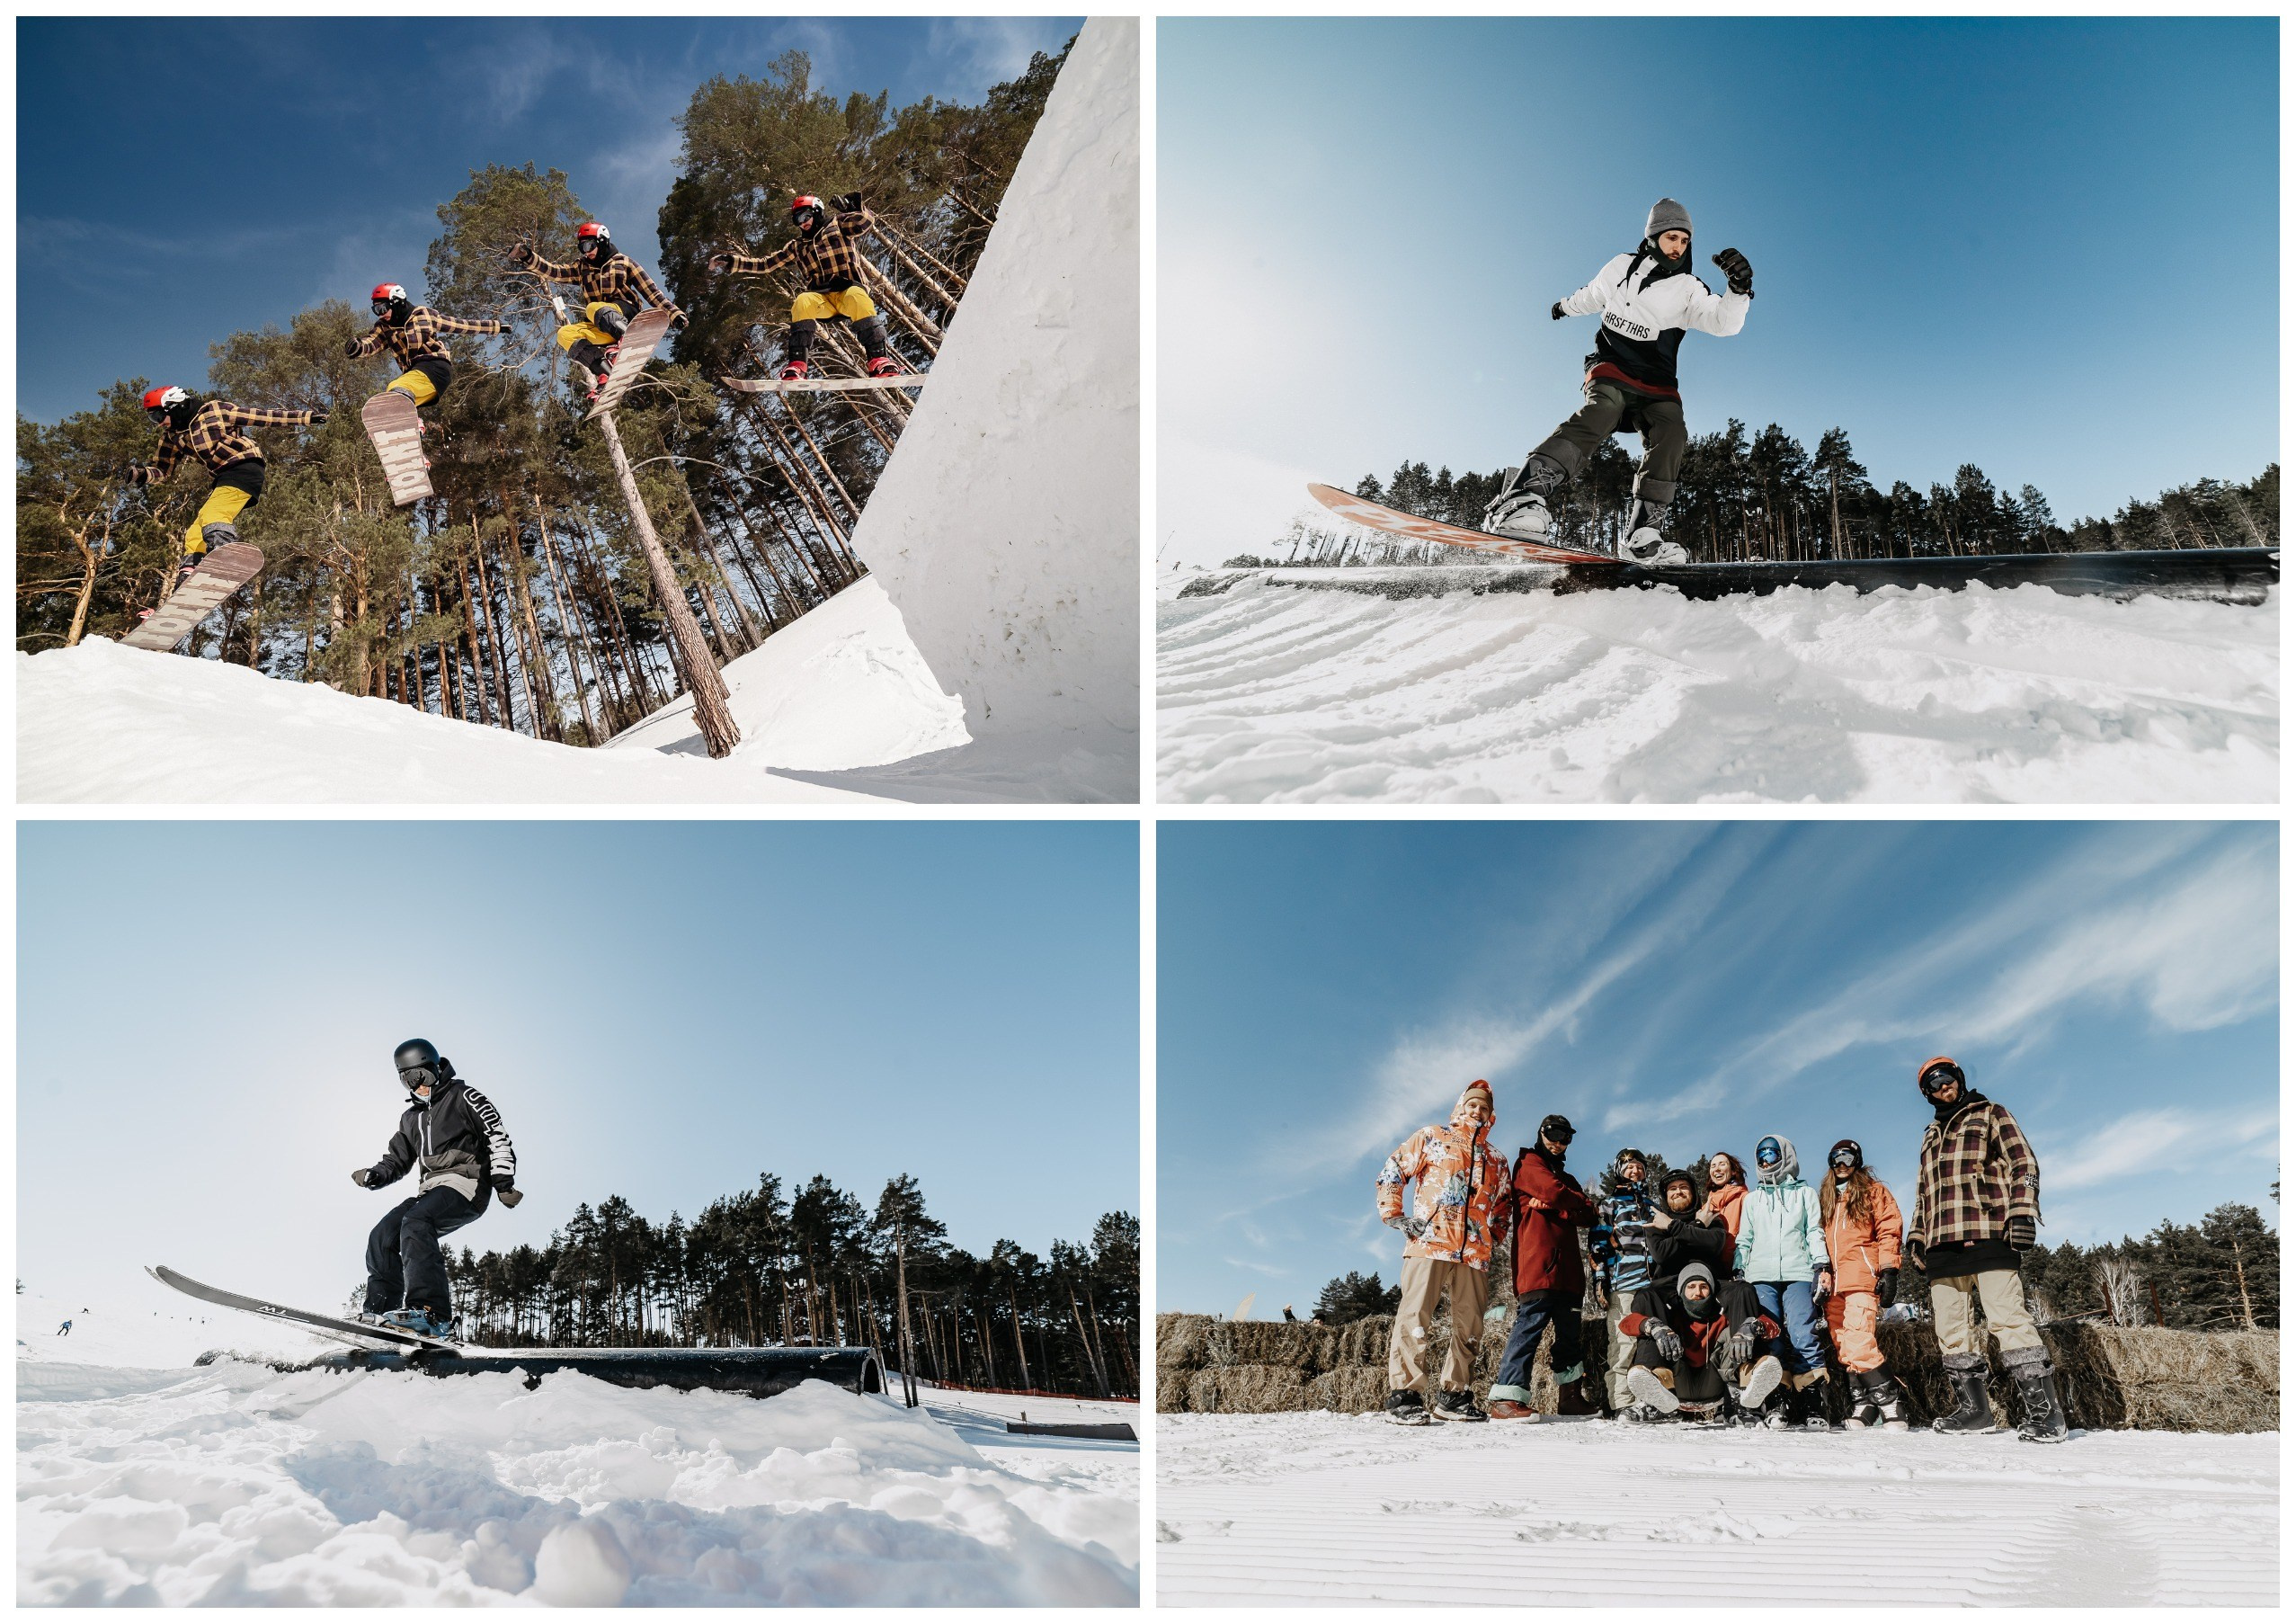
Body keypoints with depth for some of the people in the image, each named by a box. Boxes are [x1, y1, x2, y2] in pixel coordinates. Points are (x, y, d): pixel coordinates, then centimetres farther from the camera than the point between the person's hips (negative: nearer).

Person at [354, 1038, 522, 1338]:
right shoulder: (412, 1118, 26)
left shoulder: (463, 1097, 2)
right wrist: (374, 1176, 6)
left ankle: (432, 1312, -43)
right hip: (431, 1189, 8)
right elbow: (397, 1161, 29)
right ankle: (380, 1314, -7)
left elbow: (498, 1138, -6)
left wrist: (503, 1181, -17)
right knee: (382, 1236, -7)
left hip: (465, 1182, -8)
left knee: (415, 1223, -31)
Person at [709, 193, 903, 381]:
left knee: (857, 297, -38)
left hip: (850, 289, -3)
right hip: (821, 299, 3)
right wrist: (732, 262, 20)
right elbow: (764, 265, 27)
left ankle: (880, 361, -47)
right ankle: (796, 365, -40)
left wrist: (850, 207, -9)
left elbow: (867, 221, 2)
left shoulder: (838, 225, 18)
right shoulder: (797, 246, 28)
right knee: (803, 301, -31)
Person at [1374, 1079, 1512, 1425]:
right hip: (1429, 1241, -5)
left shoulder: (1496, 1161, 24)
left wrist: (1495, 1238, 15)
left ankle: (1453, 1396, 13)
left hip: (1474, 1253, 5)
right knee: (1414, 1318, -12)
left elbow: (1503, 1207, 33)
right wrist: (1395, 1216, -2)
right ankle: (1403, 1396, -11)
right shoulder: (1431, 1139, 12)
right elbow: (1391, 1173, 8)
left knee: (1469, 1326, 4)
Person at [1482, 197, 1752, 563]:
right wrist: (1565, 306, 48)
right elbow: (1592, 295, 29)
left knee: (1671, 435, -27)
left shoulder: (1688, 289, 4)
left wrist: (1739, 288, -29)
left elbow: (1725, 322, -10)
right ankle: (1523, 495, -55)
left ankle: (1643, 534, -31)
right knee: (1600, 413, -35)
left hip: (1657, 385, 3)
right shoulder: (1622, 267, 8)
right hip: (1611, 369, -2)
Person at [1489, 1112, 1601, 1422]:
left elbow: (1588, 1217, 12)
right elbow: (1556, 1193, -12)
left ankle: (1571, 1397, 19)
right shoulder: (1529, 1163, 8)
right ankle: (1506, 1399, -24)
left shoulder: (1567, 1180, 30)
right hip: (1538, 1263, -9)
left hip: (1566, 1268, 9)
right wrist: (1577, 1203, 9)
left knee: (1571, 1332, 10)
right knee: (1532, 1321, -19)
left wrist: (1551, 1206, -5)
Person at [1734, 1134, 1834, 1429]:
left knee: (1803, 1333, -15)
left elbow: (1815, 1233, 10)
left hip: (1798, 1272, -2)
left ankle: (1813, 1402, -14)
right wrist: (1738, 1271, 11)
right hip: (1762, 1274, 2)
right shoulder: (1752, 1198, 25)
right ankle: (1777, 1402, -12)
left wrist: (1821, 1266, -3)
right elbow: (1744, 1240, 22)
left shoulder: (1805, 1193, 18)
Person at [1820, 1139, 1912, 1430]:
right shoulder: (1826, 1197, 25)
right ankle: (1862, 1406, 3)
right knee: (1844, 1349, 0)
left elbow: (1889, 1231, 0)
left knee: (1858, 1343, -19)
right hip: (1834, 1284, 6)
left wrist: (1888, 1270, -10)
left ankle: (1890, 1403, -12)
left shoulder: (1873, 1190, 9)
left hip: (1862, 1279, -6)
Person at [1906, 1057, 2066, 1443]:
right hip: (1942, 1244, 6)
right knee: (1952, 1330, 2)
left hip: (1988, 1236, -6)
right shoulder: (1931, 1136, 28)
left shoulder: (1990, 1114, 11)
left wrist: (2023, 1211, -12)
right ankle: (1973, 1408, 8)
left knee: (2007, 1318, -15)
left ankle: (2042, 1408, -15)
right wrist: (1916, 1236, 20)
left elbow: (2023, 1162, 1)